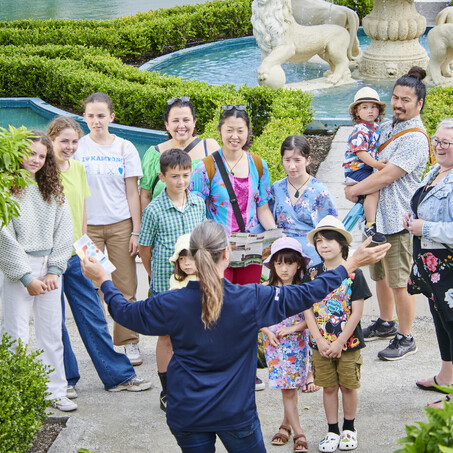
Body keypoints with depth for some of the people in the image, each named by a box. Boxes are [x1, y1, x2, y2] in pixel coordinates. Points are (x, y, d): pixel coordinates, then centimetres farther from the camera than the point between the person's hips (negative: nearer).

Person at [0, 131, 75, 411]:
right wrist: (27, 277, -11)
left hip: (50, 267, 5)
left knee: (52, 331, 9)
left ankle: (55, 392, 18)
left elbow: (64, 231, 8)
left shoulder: (53, 191, 10)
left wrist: (54, 270, -3)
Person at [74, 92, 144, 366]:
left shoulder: (125, 148, 3)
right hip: (88, 225, 0)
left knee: (125, 287, 1)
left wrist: (136, 231, 0)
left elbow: (132, 193, 4)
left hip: (120, 225, 0)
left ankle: (129, 343, 11)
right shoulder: (78, 148, 2)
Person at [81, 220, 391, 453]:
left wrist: (103, 280, 22)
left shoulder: (172, 304, -11)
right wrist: (350, 265, 1)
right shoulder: (253, 300, -15)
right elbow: (306, 295, -8)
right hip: (236, 413, -1)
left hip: (187, 416, 2)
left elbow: (124, 311, 4)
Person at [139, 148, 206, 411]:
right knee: (167, 337, 7)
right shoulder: (154, 210, -10)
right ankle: (168, 393, 18)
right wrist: (159, 275, 5)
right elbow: (145, 248, -1)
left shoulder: (199, 204, 3)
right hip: (165, 283, -3)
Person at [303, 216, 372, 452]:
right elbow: (308, 310, -2)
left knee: (348, 386, 8)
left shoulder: (353, 274, -9)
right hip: (321, 343, 2)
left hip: (348, 343, -2)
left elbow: (357, 311, -10)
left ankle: (349, 428, 26)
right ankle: (332, 431, 22)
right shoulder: (312, 274, -1)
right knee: (328, 387, 9)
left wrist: (339, 343, -13)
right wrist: (320, 341, -11)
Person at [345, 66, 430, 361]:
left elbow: (386, 176, -22)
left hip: (398, 220, -9)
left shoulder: (415, 138, -18)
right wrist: (357, 187, 7)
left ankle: (405, 338, 10)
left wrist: (355, 191, -10)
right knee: (380, 275, 21)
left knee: (400, 281, -2)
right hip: (376, 215, 9)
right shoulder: (387, 128, 10)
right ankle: (386, 323, 39)